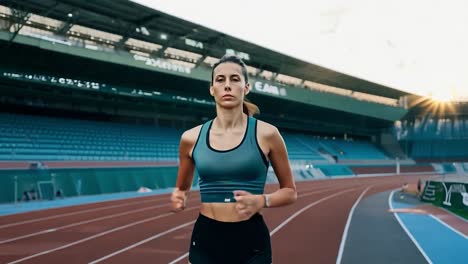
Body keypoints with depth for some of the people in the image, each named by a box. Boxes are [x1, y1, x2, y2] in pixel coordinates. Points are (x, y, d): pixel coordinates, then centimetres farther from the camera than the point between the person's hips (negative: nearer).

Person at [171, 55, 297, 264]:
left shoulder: (266, 134, -5)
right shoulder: (191, 138, 1)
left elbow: (289, 191, 4)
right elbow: (182, 188, 16)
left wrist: (261, 201, -14)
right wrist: (178, 199, -6)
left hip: (251, 241, -1)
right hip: (206, 239, 2)